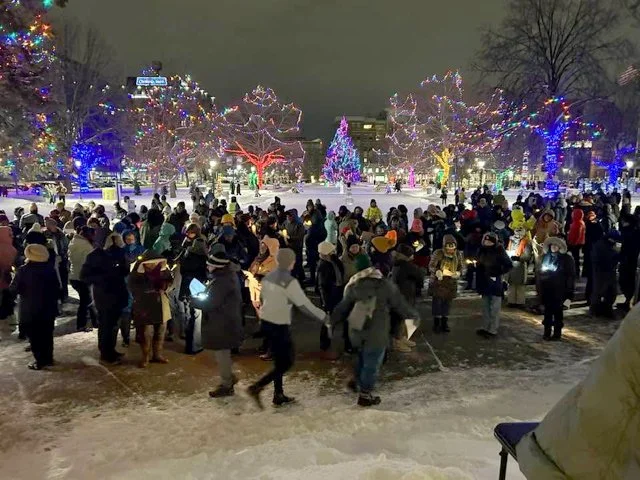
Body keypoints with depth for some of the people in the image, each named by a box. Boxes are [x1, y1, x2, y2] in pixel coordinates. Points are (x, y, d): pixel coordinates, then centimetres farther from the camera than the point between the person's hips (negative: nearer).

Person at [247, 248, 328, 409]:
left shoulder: (268, 277, 4)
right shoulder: (290, 282, -20)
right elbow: (305, 305, -18)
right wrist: (325, 318, -8)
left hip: (266, 322, 8)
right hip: (280, 325, -8)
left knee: (279, 361, 18)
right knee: (286, 362, 4)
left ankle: (279, 395, 25)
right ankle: (257, 387, -3)